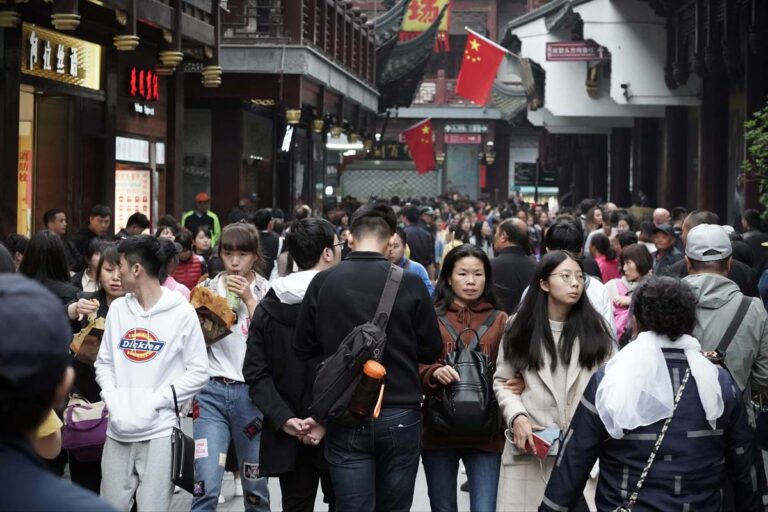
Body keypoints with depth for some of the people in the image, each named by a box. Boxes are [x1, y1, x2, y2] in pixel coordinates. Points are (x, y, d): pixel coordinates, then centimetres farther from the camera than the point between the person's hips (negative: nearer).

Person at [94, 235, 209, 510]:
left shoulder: (182, 312, -4)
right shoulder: (118, 308, 9)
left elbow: (198, 372, -4)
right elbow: (104, 362, 13)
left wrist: (155, 401, -12)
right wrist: (112, 399, -5)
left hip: (159, 431, -4)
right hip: (118, 430, 4)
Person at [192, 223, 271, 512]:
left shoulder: (267, 292, 2)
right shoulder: (207, 289, 8)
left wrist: (249, 299, -11)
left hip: (251, 392, -1)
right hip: (211, 391, 1)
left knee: (254, 485, 9)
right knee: (206, 486, -10)